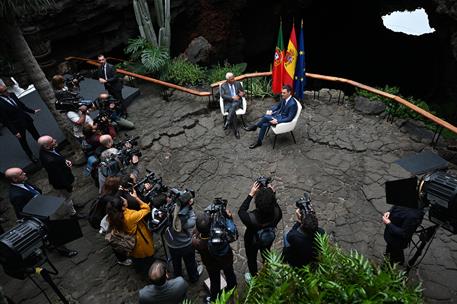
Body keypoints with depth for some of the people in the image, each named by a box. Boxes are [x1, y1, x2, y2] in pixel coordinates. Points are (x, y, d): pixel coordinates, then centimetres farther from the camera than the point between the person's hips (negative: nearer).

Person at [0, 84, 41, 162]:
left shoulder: (11, 95, -8)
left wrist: (33, 111, 14)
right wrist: (15, 132, -20)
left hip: (26, 119, 5)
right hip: (17, 125, -5)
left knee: (36, 134, 23)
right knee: (23, 141, 16)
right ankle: (31, 155, 35)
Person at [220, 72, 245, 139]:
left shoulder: (238, 83, 12)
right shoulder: (223, 86, 6)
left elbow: (243, 92, 16)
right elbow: (223, 95, -6)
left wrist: (242, 94, -10)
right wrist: (232, 97, -18)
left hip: (237, 102, 1)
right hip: (228, 103, -1)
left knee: (233, 106, -37)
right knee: (233, 112, -31)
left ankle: (227, 122, -39)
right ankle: (236, 131, -28)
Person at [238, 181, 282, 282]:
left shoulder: (251, 218, -46)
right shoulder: (277, 213, -37)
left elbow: (241, 211, -23)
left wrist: (251, 194, -25)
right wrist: (272, 194, -17)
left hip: (252, 242, -3)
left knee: (252, 259, 29)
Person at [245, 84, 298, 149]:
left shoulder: (293, 104, -24)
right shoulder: (284, 98, 0)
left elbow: (290, 118, -24)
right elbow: (278, 106, 16)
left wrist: (277, 121, -28)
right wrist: (271, 110, -3)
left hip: (283, 120, -8)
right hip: (278, 114, 8)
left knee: (266, 117, -22)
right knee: (264, 124, -14)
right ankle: (258, 142, -4)